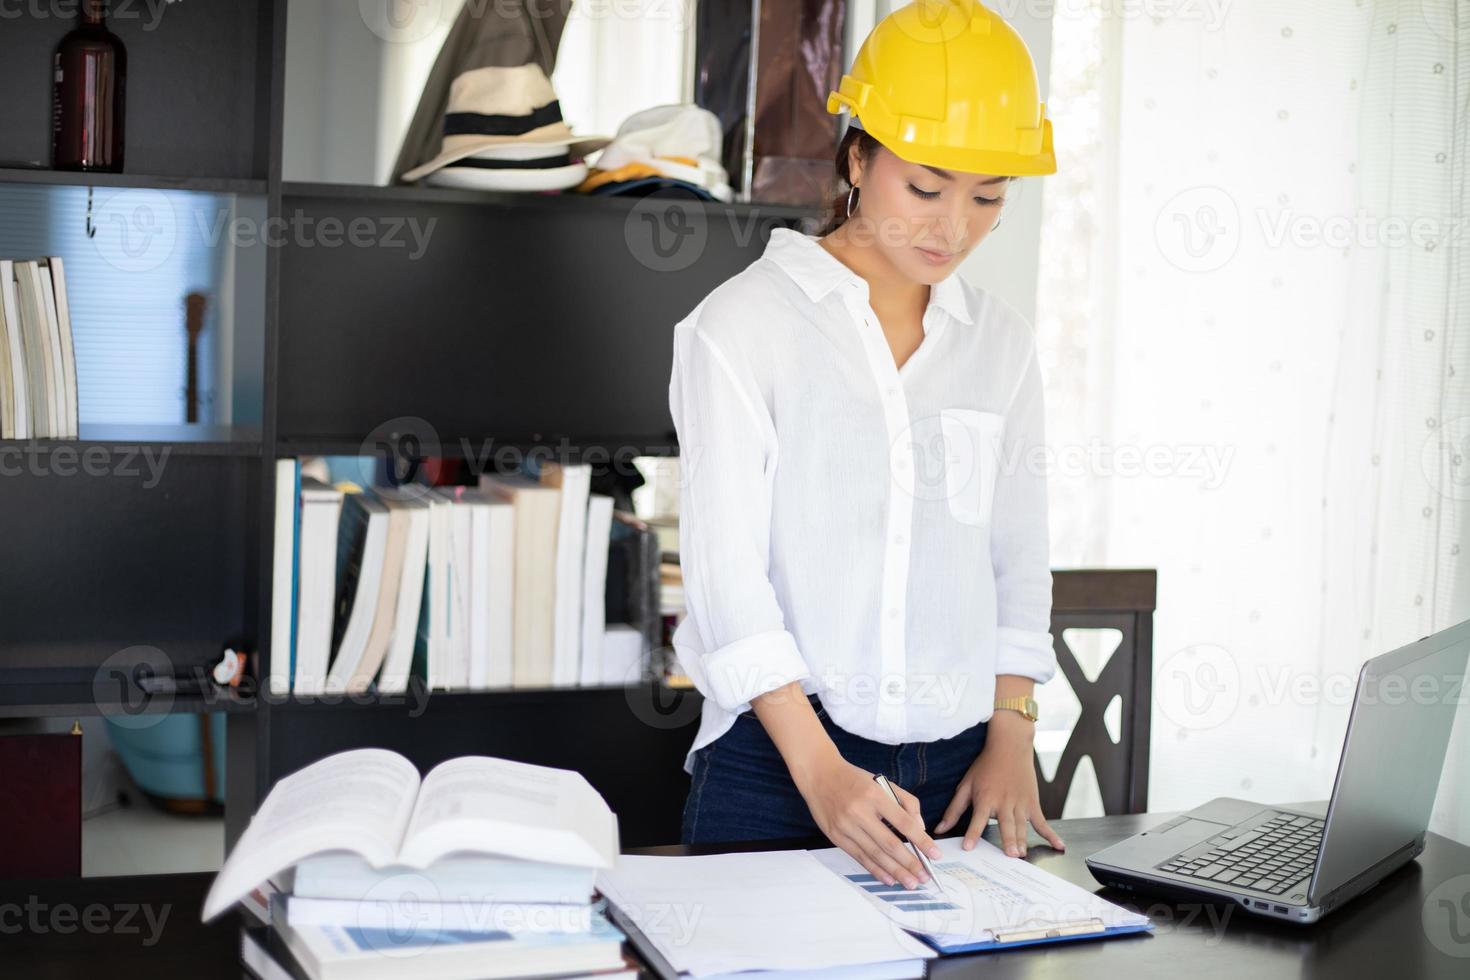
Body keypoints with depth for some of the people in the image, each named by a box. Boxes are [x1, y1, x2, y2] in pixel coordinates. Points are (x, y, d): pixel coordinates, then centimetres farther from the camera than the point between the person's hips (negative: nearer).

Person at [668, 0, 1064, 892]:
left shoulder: (1000, 342, 8)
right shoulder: (743, 326, -6)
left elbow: (1019, 558, 11)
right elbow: (726, 567, -12)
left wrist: (1011, 739, 1)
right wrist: (820, 770, -20)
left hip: (955, 775, 4)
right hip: (775, 761, -4)